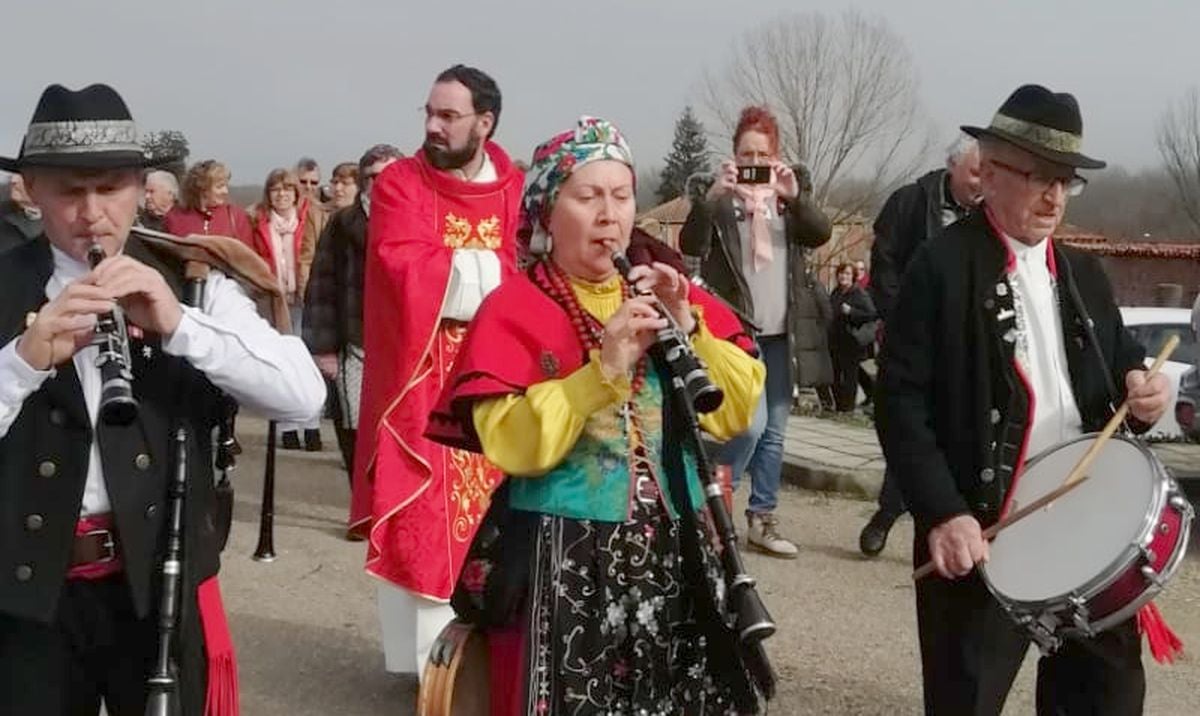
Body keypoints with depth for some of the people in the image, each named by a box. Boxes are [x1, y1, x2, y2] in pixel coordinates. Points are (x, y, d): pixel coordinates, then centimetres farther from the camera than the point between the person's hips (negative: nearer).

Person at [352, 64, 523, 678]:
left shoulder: (516, 190, 8)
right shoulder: (399, 184, -1)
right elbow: (404, 270, -16)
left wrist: (445, 269, -11)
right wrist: (490, 272, -11)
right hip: (420, 378, -3)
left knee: (494, 513, 6)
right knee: (424, 517, -1)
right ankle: (434, 652, 8)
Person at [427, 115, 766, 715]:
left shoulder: (670, 293, 10)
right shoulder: (516, 308, -4)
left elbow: (740, 411, 2)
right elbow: (510, 443, -17)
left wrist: (689, 328, -10)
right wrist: (604, 369, -24)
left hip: (674, 550, 4)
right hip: (563, 562, -4)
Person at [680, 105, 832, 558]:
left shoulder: (790, 195, 10)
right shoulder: (721, 198, 0)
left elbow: (820, 235, -8)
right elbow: (690, 245, -16)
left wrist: (795, 196, -26)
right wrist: (713, 194, -30)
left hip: (780, 331, 5)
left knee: (774, 430, 8)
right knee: (751, 422, -15)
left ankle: (762, 519, 18)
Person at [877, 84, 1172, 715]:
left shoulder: (1083, 273, 13)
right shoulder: (940, 268, -7)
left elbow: (1119, 366, 22)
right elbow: (901, 400, -13)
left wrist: (1141, 388, -3)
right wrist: (941, 512, -22)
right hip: (982, 530, -6)